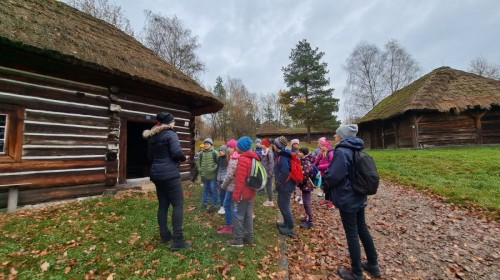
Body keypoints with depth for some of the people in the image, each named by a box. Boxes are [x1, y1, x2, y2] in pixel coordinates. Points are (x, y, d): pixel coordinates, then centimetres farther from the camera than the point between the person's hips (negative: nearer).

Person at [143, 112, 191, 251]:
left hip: (157, 174, 8)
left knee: (162, 205, 15)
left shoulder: (152, 137, 15)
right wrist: (184, 158, -2)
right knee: (178, 205, -3)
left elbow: (149, 157, 20)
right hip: (170, 174, -8)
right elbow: (176, 153, -20)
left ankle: (164, 235, 25)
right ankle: (177, 240, -3)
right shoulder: (170, 134, -10)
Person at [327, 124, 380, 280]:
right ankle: (373, 264, 37)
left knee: (352, 234, 4)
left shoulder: (341, 151, -21)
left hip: (347, 199, -9)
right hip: (359, 197, 9)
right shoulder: (357, 150, 8)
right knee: (362, 229, 21)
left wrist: (325, 182, -4)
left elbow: (335, 176, -25)